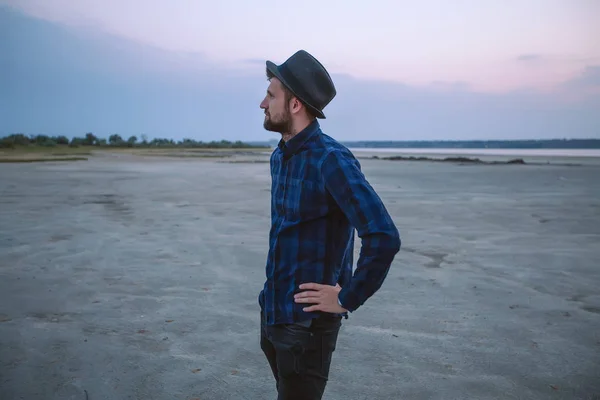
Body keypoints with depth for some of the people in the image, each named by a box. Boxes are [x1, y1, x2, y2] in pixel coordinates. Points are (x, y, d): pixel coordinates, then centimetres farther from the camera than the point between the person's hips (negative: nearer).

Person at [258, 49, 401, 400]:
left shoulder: (331, 159, -20)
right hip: (272, 311, 8)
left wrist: (346, 300, -20)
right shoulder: (279, 156, 7)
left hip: (306, 320, -8)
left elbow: (384, 238, -29)